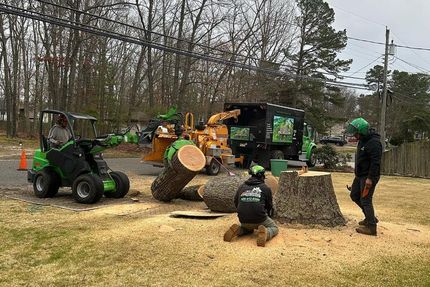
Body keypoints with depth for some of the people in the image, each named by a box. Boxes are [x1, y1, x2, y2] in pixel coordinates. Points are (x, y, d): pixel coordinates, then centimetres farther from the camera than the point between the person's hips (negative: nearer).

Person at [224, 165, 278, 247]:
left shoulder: (241, 187, 10)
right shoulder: (266, 188, 3)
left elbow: (236, 203, 21)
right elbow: (269, 206, 15)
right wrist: (267, 215, 37)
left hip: (243, 221, 4)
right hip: (260, 220, -4)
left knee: (248, 228, 36)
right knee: (274, 228, 23)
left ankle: (238, 229, 4)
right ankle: (265, 233, -11)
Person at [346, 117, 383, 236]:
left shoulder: (374, 142, -22)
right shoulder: (362, 140, 8)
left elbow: (375, 162, -25)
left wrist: (370, 178, -27)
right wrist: (357, 169, 20)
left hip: (368, 176, -10)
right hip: (360, 175, 10)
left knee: (365, 200, -8)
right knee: (354, 195, 17)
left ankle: (371, 227, -1)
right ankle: (370, 217, 30)